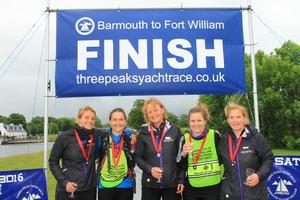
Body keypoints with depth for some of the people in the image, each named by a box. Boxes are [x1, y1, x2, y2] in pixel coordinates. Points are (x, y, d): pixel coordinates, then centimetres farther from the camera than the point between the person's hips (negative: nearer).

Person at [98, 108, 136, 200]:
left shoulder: (130, 138, 1)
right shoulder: (102, 137, -1)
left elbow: (133, 164, -2)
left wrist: (132, 146, -12)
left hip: (126, 186, 1)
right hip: (105, 186, 0)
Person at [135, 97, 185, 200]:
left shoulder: (174, 130, -1)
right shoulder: (143, 132, 0)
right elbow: (138, 157, 4)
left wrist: (181, 180, -2)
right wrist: (149, 169, -13)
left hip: (172, 183, 0)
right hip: (149, 184, 1)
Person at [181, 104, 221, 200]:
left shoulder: (215, 135, -7)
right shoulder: (185, 138, -2)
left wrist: (221, 177, 5)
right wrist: (184, 154, -17)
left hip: (212, 187, -1)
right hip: (191, 188, 2)